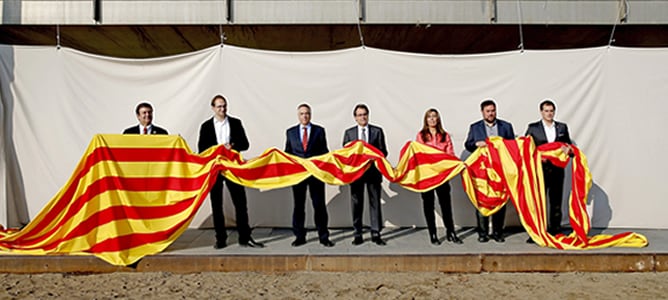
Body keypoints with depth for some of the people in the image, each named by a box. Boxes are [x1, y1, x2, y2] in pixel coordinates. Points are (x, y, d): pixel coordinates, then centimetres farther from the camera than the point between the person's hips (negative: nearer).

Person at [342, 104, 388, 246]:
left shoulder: (377, 131, 6)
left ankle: (376, 233, 8)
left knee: (375, 202, 2)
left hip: (373, 171, 0)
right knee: (356, 203, 4)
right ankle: (358, 234, 12)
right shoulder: (349, 132, 9)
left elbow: (383, 151, 4)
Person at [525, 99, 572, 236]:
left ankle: (555, 231, 16)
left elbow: (569, 146, 12)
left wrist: (568, 150, -11)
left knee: (556, 202, 8)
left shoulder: (562, 127, 11)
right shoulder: (533, 128, 3)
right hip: (540, 170, -2)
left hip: (557, 170, 2)